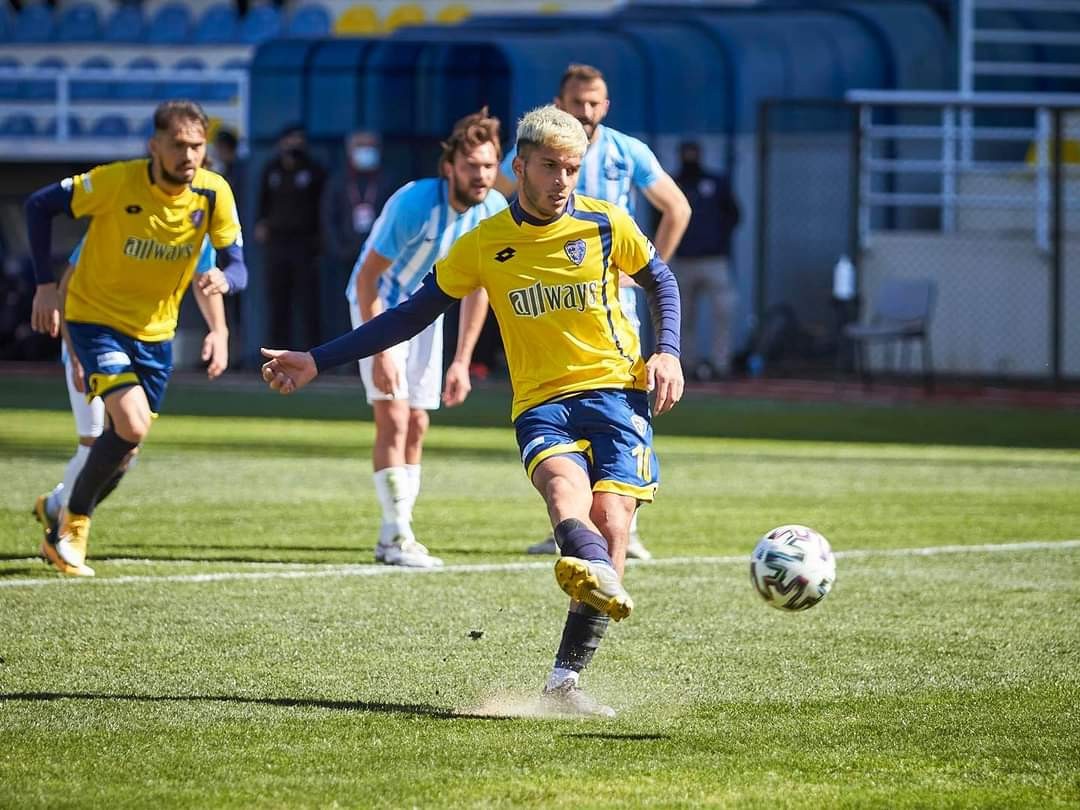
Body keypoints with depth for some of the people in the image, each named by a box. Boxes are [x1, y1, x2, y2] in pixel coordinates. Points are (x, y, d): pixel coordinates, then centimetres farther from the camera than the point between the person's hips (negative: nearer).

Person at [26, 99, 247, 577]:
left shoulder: (214, 193, -13)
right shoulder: (117, 181, -23)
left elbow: (237, 267, -10)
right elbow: (39, 206, -12)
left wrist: (224, 280, -35)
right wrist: (45, 285, -13)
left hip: (155, 332, 5)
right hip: (95, 318, -5)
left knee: (125, 447, 10)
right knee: (131, 425, -23)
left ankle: (64, 514, 36)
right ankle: (72, 526, -3)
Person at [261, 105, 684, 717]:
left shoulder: (606, 225, 3)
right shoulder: (485, 245, 6)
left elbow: (661, 282, 20)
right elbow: (413, 314, 15)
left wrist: (668, 352, 1)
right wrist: (317, 362, 12)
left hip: (615, 391, 0)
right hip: (542, 403, 0)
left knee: (610, 520, -20)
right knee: (563, 481, -33)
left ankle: (567, 680, -19)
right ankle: (598, 577, -68)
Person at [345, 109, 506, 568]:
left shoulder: (493, 211, -13)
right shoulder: (415, 203, -30)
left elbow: (477, 287, 0)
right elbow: (367, 276, -24)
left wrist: (462, 361, -2)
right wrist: (380, 350, -28)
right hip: (380, 305, -6)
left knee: (416, 425, 7)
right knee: (393, 418, -16)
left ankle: (394, 537, 15)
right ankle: (397, 534, -14)